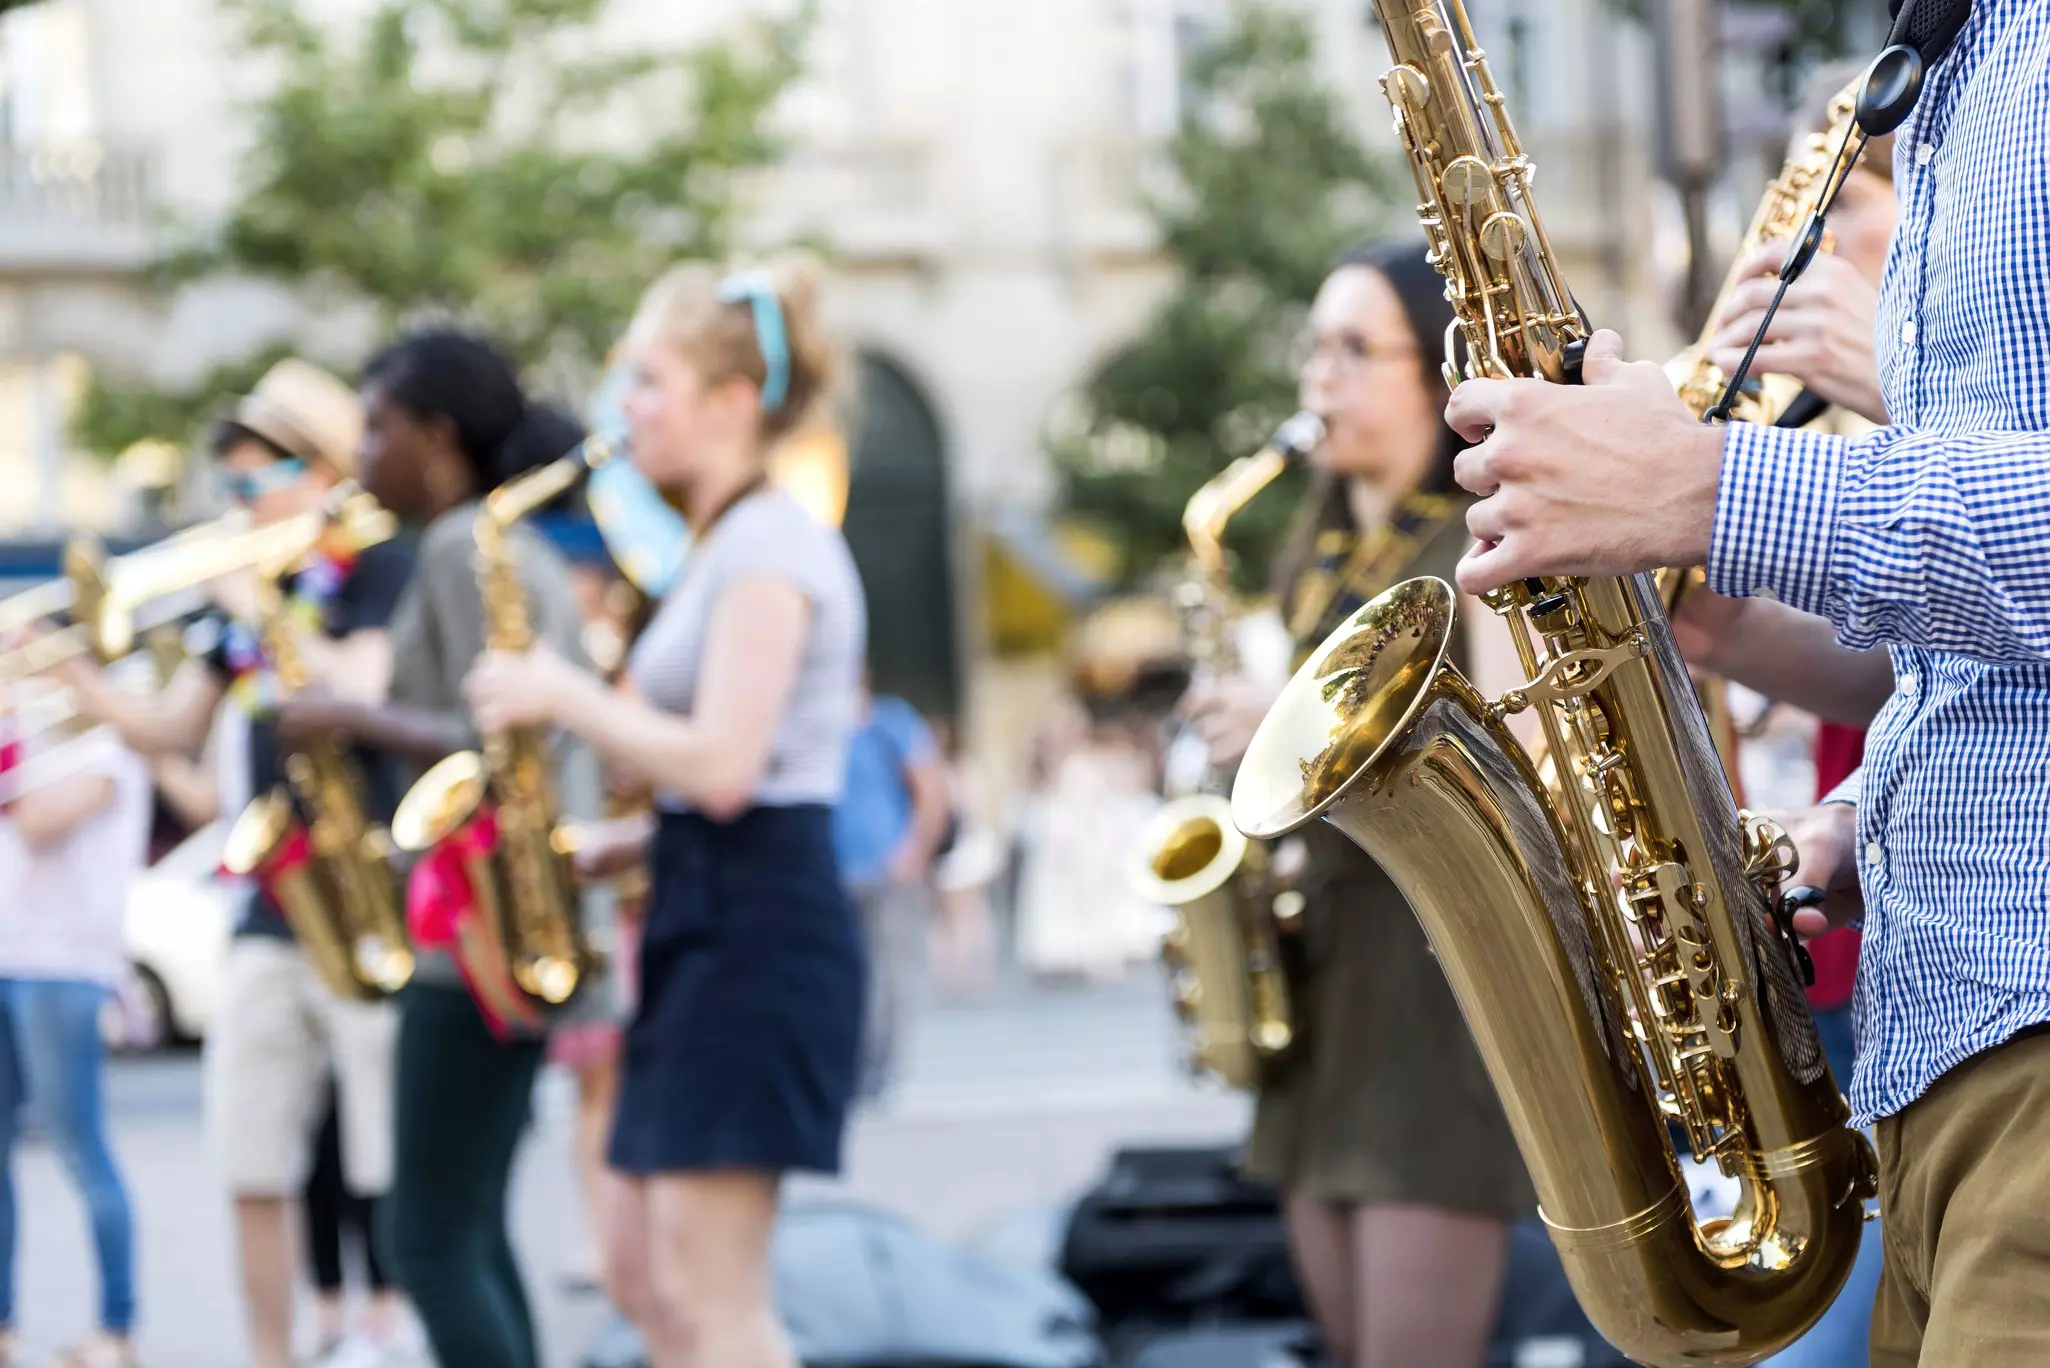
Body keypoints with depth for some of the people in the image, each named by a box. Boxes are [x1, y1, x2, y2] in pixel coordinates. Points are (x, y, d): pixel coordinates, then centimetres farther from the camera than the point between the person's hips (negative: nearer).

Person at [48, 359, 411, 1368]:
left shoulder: (380, 571, -3)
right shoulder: (251, 586, 16)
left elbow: (362, 691, -20)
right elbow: (172, 731, 16)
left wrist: (262, 611, -13)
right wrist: (72, 671, 3)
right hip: (270, 912, 7)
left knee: (403, 1172, -4)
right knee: (253, 1171, 7)